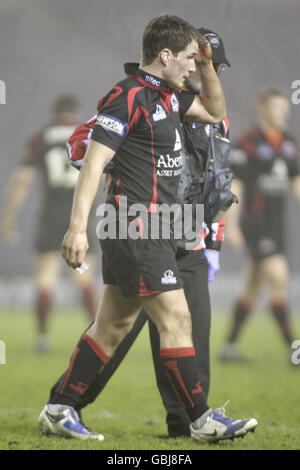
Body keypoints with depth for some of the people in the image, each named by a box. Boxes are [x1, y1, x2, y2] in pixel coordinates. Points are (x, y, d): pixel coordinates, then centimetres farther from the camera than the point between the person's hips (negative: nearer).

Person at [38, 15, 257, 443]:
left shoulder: (166, 94, 14)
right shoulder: (128, 97, -14)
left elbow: (215, 113, 29)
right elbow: (94, 161, -19)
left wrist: (207, 65, 12)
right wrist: (78, 226, -25)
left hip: (153, 228, 10)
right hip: (136, 228, -10)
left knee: (113, 325, 11)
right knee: (176, 319, -7)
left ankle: (58, 410, 15)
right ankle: (202, 420, -2)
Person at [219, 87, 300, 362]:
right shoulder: (248, 143, -10)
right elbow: (234, 185, -11)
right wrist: (231, 226, -15)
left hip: (276, 223, 8)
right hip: (255, 223, -8)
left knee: (254, 287, 11)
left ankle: (230, 346, 19)